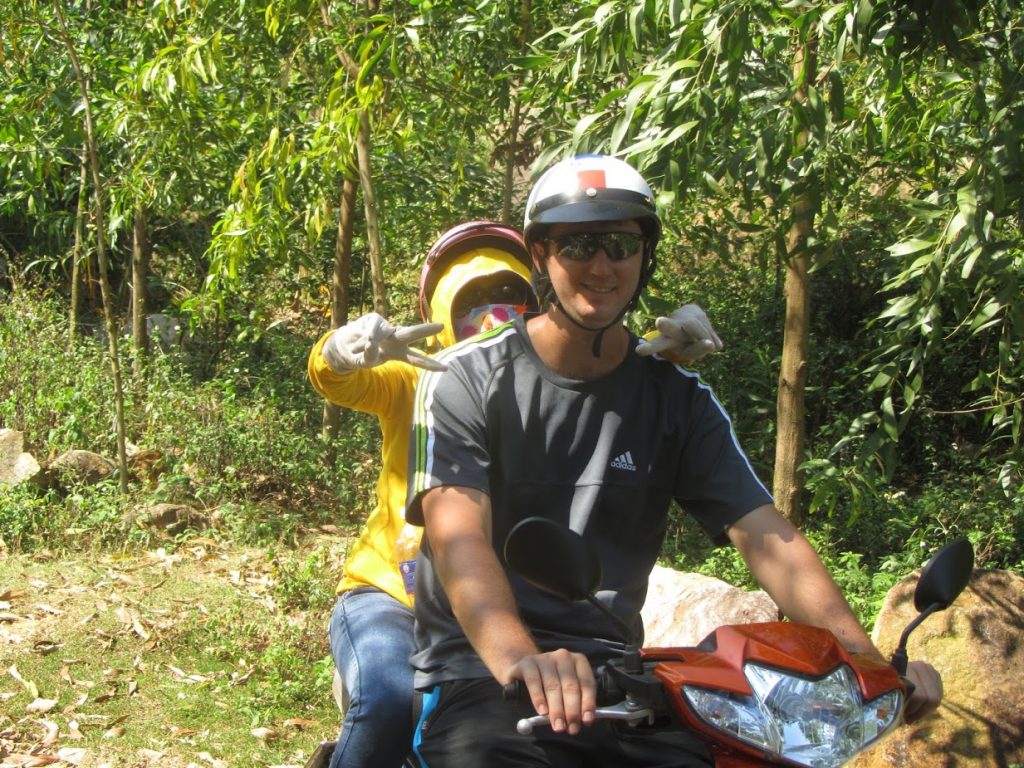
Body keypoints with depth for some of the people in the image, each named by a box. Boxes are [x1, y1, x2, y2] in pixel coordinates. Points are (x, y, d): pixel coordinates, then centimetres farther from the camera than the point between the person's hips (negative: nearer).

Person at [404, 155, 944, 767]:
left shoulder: (679, 399, 9)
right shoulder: (467, 381, -1)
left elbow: (766, 537, -1)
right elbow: (459, 538, -16)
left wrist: (866, 659, -18)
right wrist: (522, 659, -37)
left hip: (614, 672, 4)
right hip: (479, 669, -4)